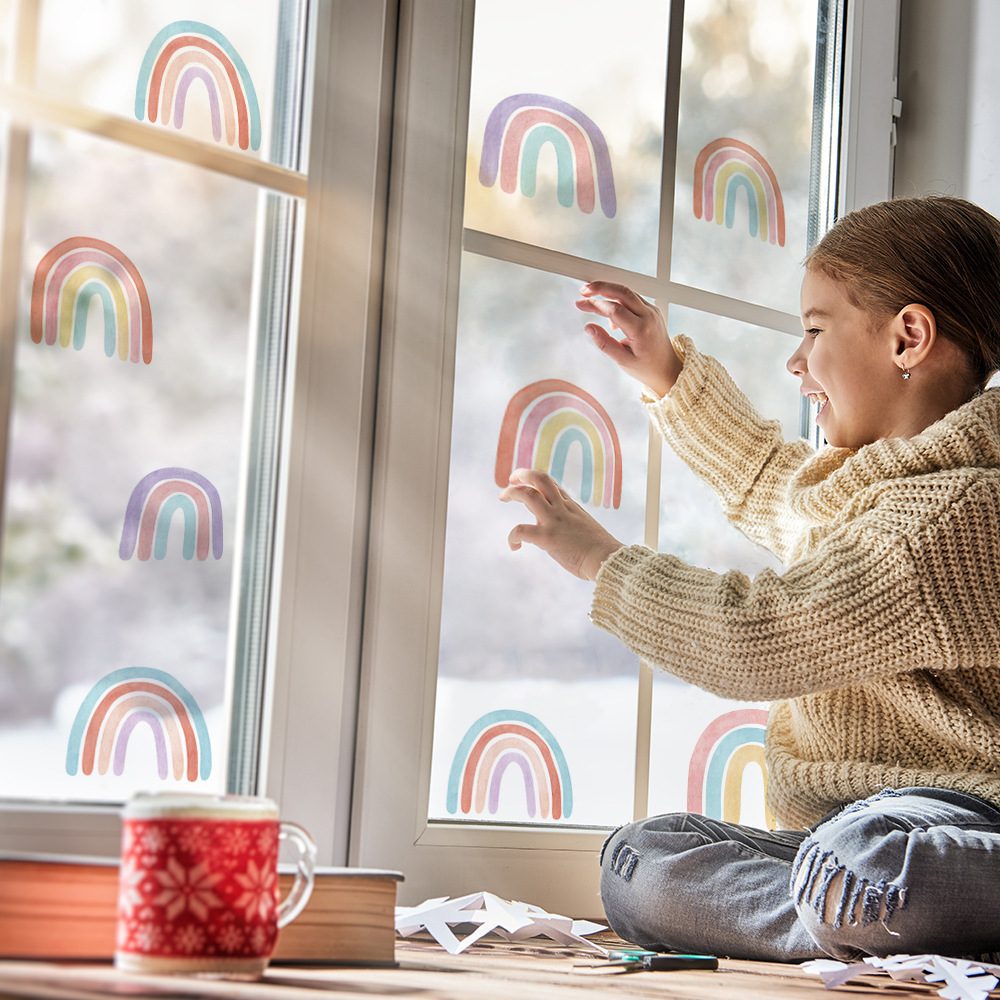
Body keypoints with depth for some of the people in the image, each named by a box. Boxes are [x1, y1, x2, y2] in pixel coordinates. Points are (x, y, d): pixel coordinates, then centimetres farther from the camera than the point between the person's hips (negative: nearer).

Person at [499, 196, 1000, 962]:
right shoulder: (874, 475, 16)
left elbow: (758, 640, -21)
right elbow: (773, 485, 41)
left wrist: (600, 558, -8)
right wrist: (668, 374, 36)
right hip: (848, 832, 11)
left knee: (856, 870, -44)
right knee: (638, 860, -10)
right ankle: (870, 923, -24)